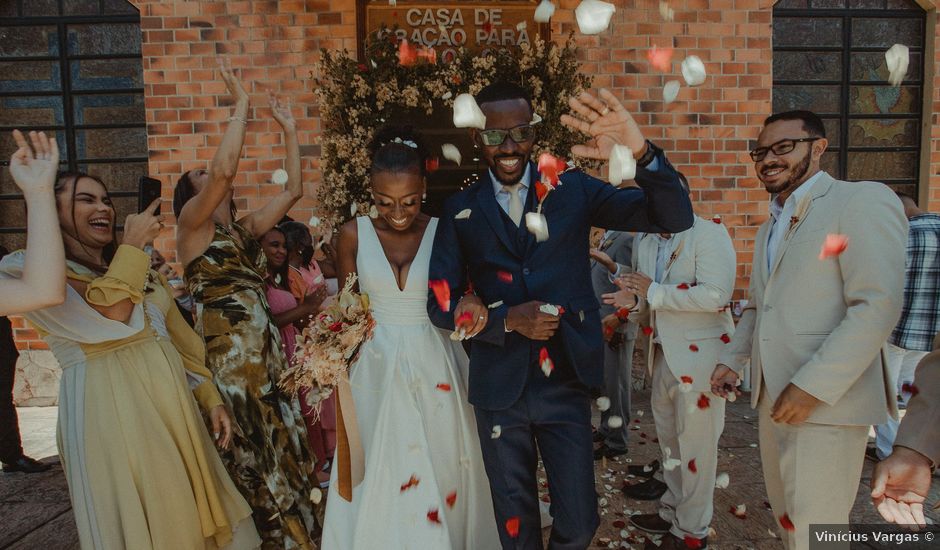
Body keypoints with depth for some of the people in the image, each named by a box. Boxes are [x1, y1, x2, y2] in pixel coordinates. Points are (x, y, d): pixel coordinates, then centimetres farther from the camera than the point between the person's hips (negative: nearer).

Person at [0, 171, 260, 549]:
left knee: (188, 516, 11)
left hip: (173, 404, 6)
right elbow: (109, 314, -19)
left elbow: (178, 337, 18)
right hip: (108, 413, -6)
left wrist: (211, 398, 11)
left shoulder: (140, 268, 17)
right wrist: (133, 245, -7)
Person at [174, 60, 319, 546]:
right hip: (226, 351, -6)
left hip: (267, 349, 7)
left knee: (283, 446, 11)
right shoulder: (191, 223, -3)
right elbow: (225, 168, -20)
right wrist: (241, 105, -12)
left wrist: (289, 130, 15)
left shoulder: (246, 229, 16)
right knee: (253, 455, 4)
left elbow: (292, 190, 15)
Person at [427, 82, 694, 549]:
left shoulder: (572, 189, -1)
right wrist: (506, 320, -17)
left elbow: (675, 219, -9)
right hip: (499, 388, 1)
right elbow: (441, 304, 0)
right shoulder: (460, 210, 0)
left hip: (566, 382, 0)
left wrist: (641, 154, -27)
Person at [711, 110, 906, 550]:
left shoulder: (863, 201, -10)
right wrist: (732, 360, 11)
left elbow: (878, 306, -19)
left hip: (825, 403, -8)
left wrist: (812, 387, -22)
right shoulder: (770, 226, 18)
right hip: (771, 398, 8)